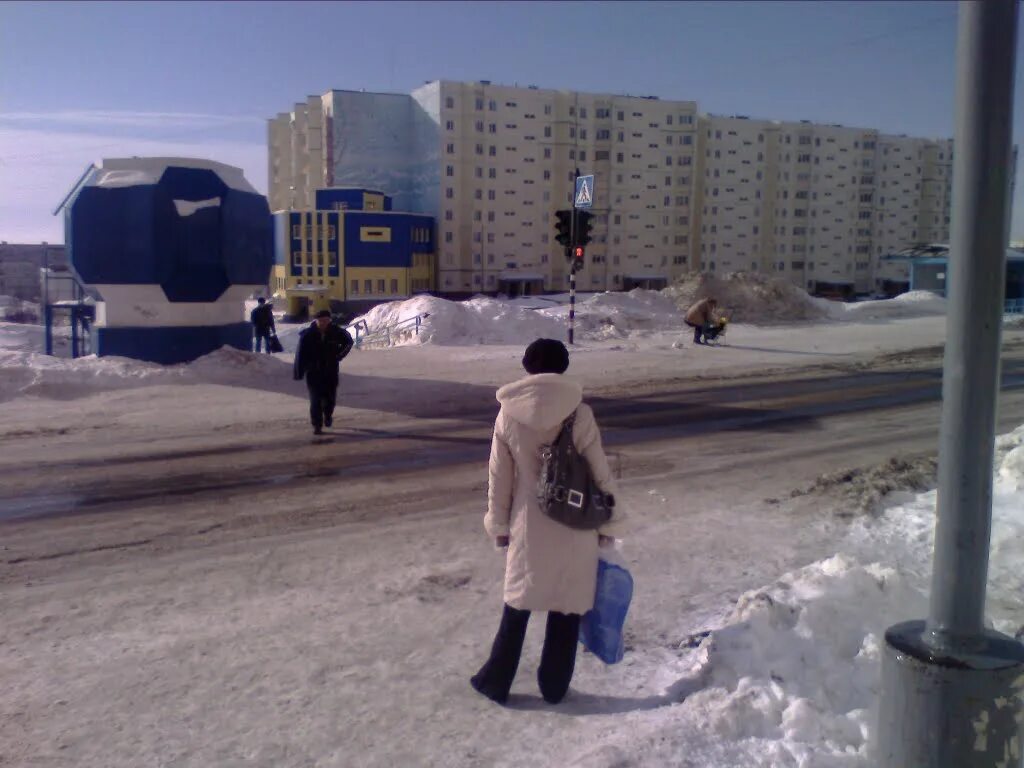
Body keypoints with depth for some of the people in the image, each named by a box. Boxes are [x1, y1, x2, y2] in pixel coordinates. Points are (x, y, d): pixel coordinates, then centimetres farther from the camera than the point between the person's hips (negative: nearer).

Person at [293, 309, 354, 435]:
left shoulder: (336, 332, -6)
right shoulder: (307, 335, -10)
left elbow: (348, 342, 13)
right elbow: (300, 355, -8)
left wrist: (338, 355, 4)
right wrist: (298, 373, -10)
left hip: (331, 372, 2)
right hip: (313, 372, -2)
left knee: (330, 397, 8)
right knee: (315, 400, -5)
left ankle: (328, 415, 38)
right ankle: (317, 425, 2)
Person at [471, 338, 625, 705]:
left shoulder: (508, 414, -6)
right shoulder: (580, 413, -11)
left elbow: (499, 478, 0)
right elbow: (600, 475, -7)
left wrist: (499, 524, 11)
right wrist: (609, 524, 4)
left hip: (529, 529, 2)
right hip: (575, 530, -1)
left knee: (517, 607, 16)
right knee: (567, 609, 13)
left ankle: (495, 681, 24)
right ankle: (554, 686, 23)